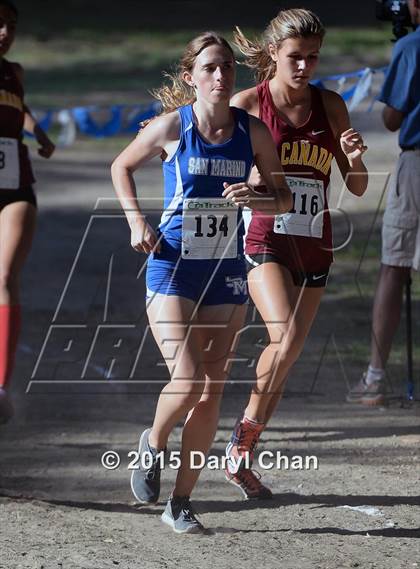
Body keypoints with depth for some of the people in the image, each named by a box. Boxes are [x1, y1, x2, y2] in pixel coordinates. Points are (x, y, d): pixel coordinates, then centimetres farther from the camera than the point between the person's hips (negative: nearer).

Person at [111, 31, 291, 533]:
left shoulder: (252, 131, -1)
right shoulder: (172, 126, -7)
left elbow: (284, 199, 6)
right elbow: (122, 166, 10)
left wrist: (255, 199, -15)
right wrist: (136, 222, -2)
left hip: (226, 273, 3)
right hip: (172, 267, -3)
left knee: (210, 393, 2)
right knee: (187, 380, -16)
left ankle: (181, 502, 12)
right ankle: (153, 443, 17)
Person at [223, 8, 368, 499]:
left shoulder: (330, 106, 6)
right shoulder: (247, 105, -4)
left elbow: (357, 188, 9)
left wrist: (355, 160, -12)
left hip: (313, 247, 4)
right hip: (263, 242, -4)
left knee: (286, 349, 6)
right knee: (287, 338, -23)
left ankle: (242, 459, 20)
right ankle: (244, 434, -4)